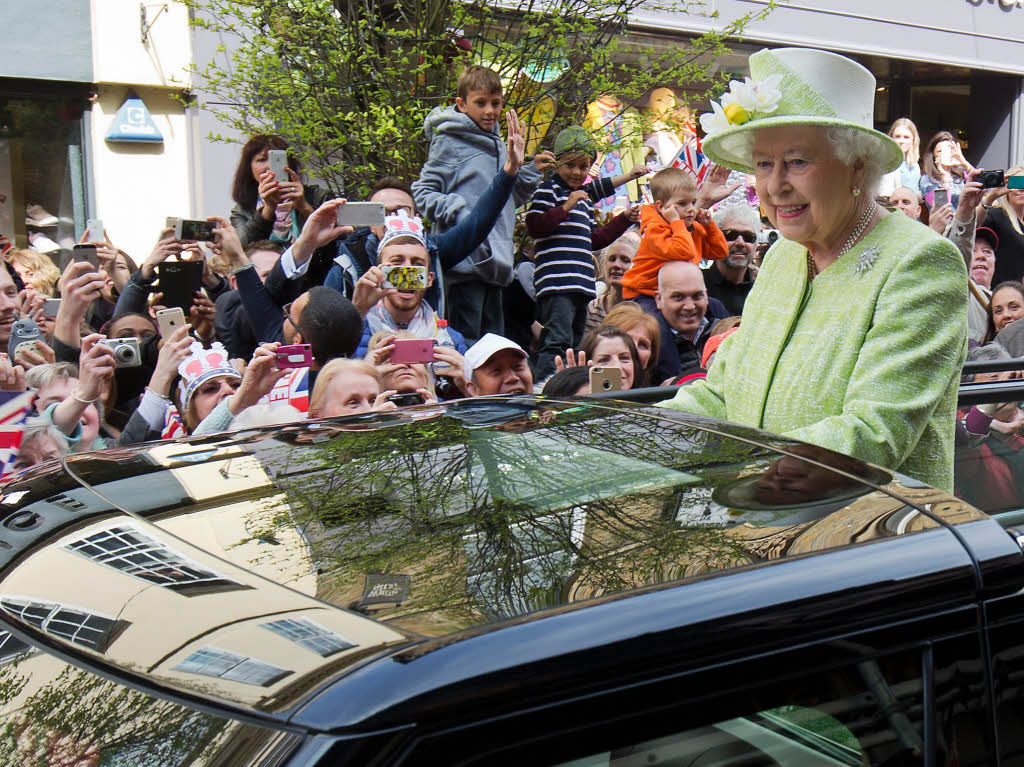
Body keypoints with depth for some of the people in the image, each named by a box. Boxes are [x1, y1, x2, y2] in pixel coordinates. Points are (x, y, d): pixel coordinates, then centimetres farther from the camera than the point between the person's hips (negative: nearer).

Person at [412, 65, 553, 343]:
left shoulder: (497, 145, 18)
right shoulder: (450, 141, -4)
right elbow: (423, 192, -8)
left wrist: (532, 171, 14)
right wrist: (458, 214, -19)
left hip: (495, 262, 8)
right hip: (465, 258, -8)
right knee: (464, 342, -7)